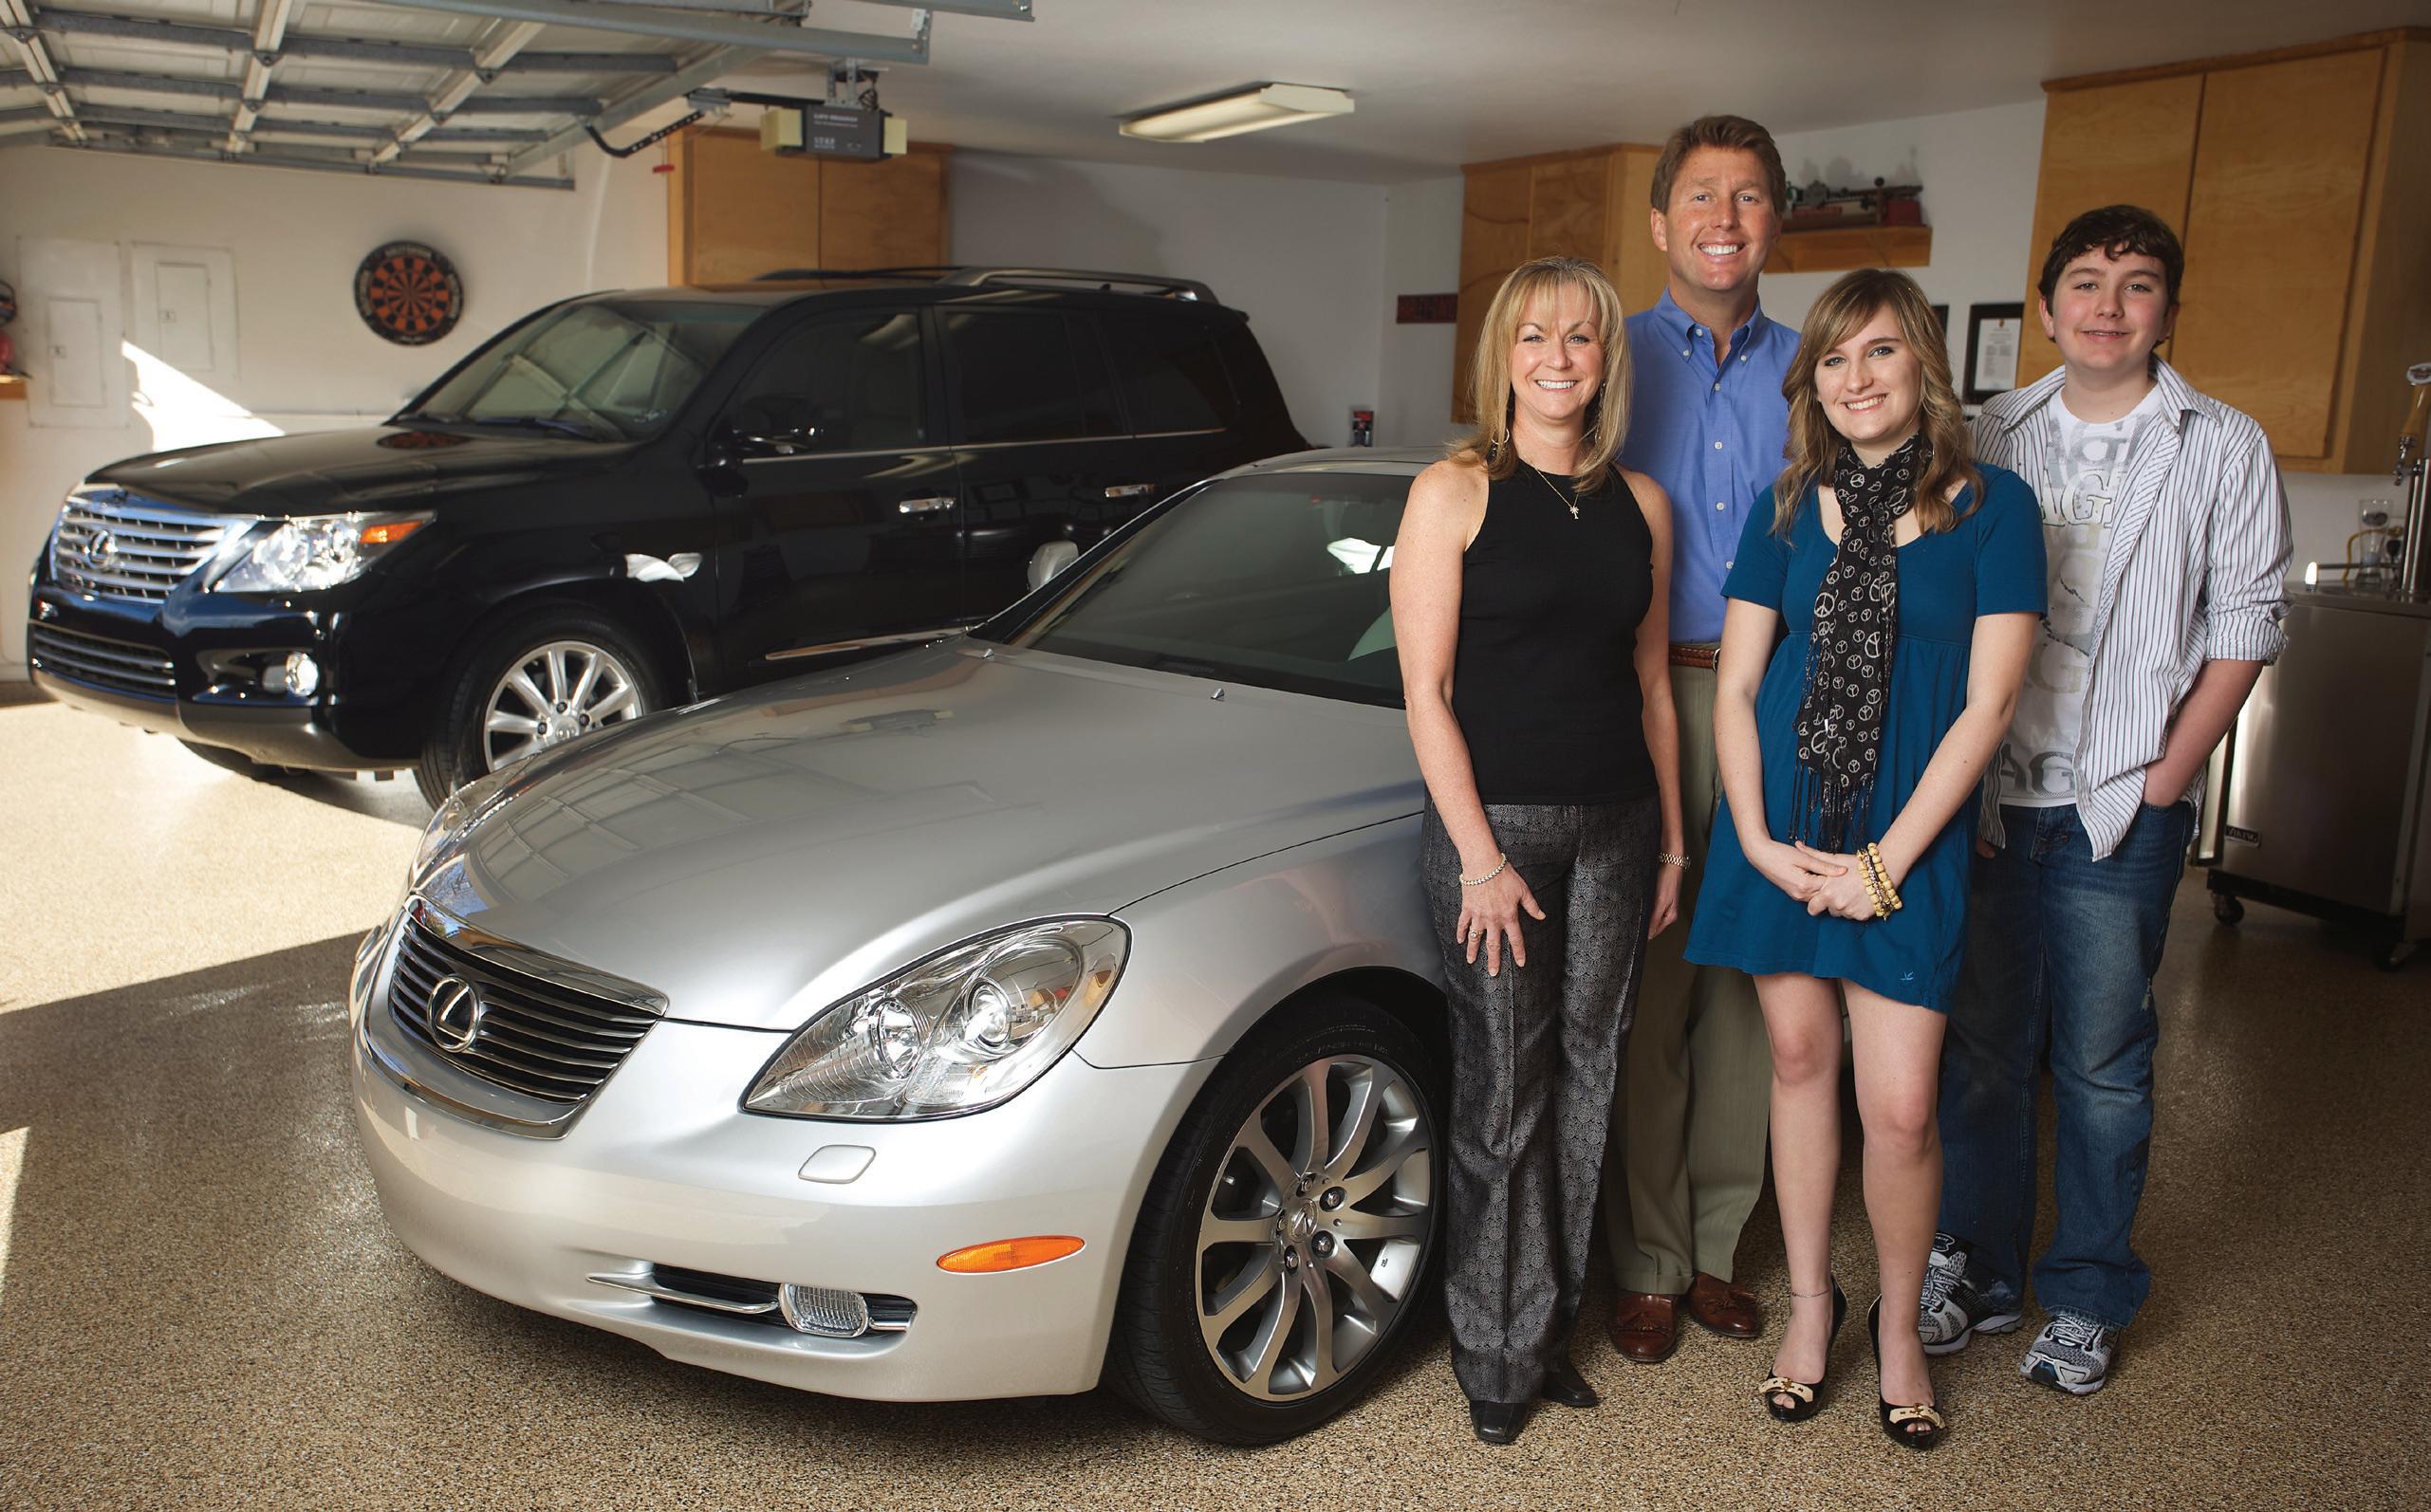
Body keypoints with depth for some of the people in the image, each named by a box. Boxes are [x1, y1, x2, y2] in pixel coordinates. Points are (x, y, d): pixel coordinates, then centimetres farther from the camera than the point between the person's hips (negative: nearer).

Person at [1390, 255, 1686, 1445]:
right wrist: (1480, 857, -14)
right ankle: (1497, 1357, 19)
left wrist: (1672, 842, 11)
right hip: (1495, 821, -4)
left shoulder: (1640, 504, 9)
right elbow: (1427, 692, -9)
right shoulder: (1453, 494, -5)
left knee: (1586, 1081, 11)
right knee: (1501, 1097, 3)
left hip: (1615, 826, 5)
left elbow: (1651, 684, 14)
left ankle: (1548, 1326, 27)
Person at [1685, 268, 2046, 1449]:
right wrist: (1756, 838, -6)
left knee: (1899, 1110, -2)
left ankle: (1898, 1326, 23)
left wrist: (1886, 862, -11)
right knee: (1800, 1058, 11)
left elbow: (1987, 702, -7)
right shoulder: (1788, 510, 6)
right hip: (1780, 829, 3)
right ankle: (1809, 1302, 29)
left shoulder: (1991, 508, -3)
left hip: (1909, 839, -3)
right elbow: (1734, 687, 6)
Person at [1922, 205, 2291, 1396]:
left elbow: (2245, 624, 0)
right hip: (1989, 798, 2)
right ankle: (1977, 1269, 26)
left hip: (2122, 810, -2)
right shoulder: (1994, 437, 8)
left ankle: (2086, 1298, 22)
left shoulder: (2223, 448, 2)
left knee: (2101, 1063, 4)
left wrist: (2166, 778, -8)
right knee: (1983, 1046, 10)